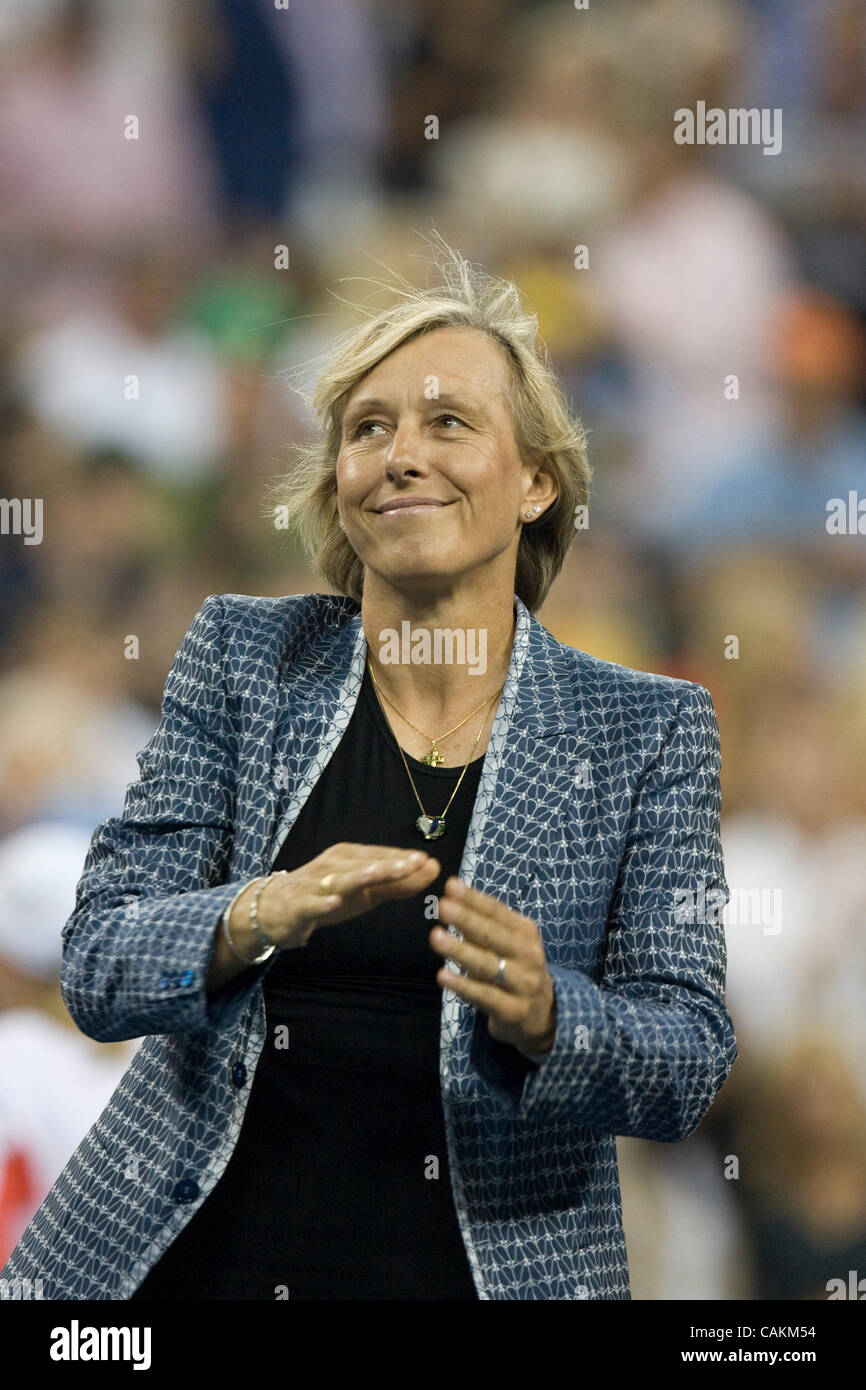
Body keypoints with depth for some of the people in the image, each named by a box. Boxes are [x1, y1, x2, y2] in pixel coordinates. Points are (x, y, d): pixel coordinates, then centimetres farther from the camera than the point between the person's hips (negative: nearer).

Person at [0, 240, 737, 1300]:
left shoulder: (646, 728, -1)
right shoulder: (242, 658, 1)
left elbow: (689, 1067, -5)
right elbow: (97, 970, -5)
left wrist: (542, 1015, -25)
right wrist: (264, 916, -24)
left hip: (496, 1266, -1)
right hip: (195, 1256, 1)